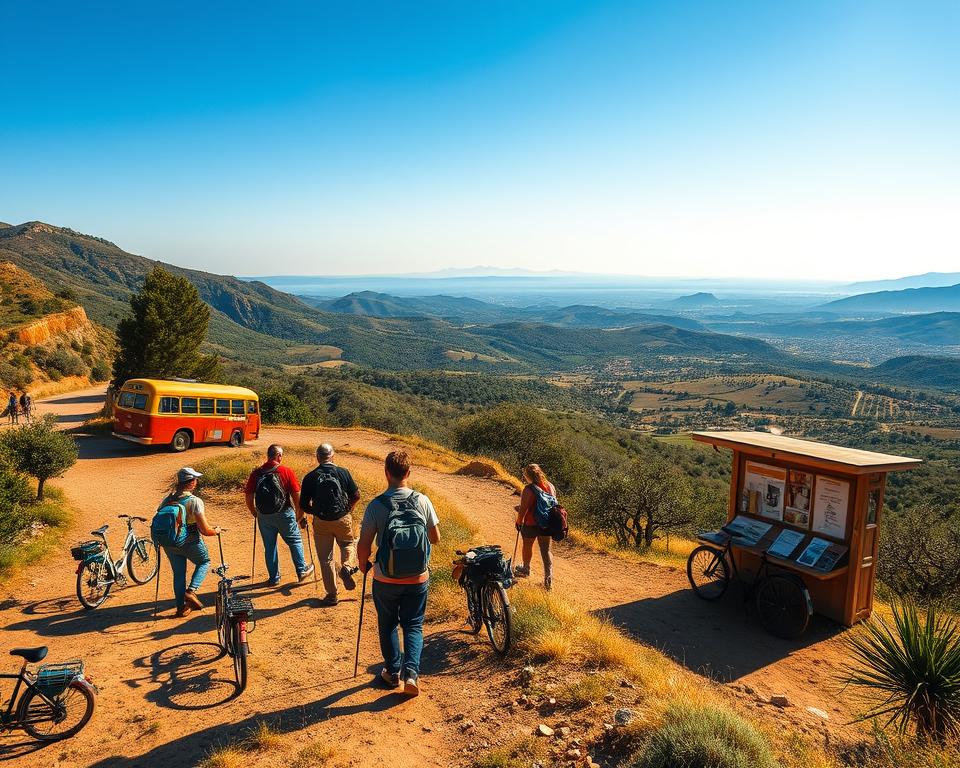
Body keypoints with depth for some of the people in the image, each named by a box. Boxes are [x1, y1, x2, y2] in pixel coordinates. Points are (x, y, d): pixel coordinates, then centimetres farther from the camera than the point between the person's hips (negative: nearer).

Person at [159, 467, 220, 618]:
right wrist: (216, 531, 4)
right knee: (204, 562, 20)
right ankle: (191, 591, 2)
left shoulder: (166, 500, 0)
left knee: (178, 574, 17)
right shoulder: (195, 501, -17)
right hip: (190, 542, -5)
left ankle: (181, 607, 23)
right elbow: (205, 530, -16)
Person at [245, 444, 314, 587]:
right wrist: (301, 515, 4)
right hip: (284, 514, -2)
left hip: (264, 516, 3)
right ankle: (301, 571, 23)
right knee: (295, 541, 16)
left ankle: (274, 578, 23)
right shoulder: (286, 472, -8)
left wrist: (255, 514, 17)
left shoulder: (256, 473, -1)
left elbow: (249, 498, 1)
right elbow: (296, 496, -8)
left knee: (269, 547, 15)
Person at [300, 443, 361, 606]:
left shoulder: (310, 477, -6)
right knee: (348, 543, 27)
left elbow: (304, 505, -2)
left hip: (321, 522, 0)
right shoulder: (343, 473, -6)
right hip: (343, 519, 0)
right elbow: (356, 496, -2)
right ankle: (347, 567, -2)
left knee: (325, 558, 12)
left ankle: (332, 594, 17)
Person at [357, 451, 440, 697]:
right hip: (418, 579, 1)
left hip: (385, 580, -1)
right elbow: (435, 538, 1)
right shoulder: (422, 501, -10)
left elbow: (364, 546, -12)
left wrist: (363, 564, 8)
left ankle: (393, 672, 31)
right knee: (413, 625, 16)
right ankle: (411, 672, 0)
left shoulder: (376, 505, -15)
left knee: (388, 625, 21)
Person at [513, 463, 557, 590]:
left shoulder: (529, 489, -22)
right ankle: (548, 578, 6)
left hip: (531, 524, -4)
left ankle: (525, 569, 43)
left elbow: (523, 508, -18)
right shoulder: (550, 486, -3)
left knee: (527, 546, 21)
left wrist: (519, 522, -3)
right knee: (546, 550, 13)